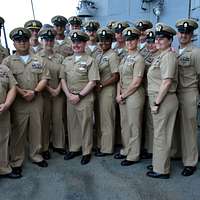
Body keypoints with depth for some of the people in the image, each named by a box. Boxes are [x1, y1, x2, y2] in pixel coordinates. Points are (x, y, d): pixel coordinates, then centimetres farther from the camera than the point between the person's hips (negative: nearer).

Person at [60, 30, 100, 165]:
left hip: (85, 98, -5)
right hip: (70, 97, 5)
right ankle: (74, 149, 28)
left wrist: (79, 95, -13)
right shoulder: (67, 60, 11)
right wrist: (69, 95, -5)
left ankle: (86, 152, 15)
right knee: (72, 124, 13)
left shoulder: (90, 61, -4)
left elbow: (92, 82, -10)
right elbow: (63, 79, 9)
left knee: (86, 125, 2)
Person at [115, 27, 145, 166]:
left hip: (134, 95, -8)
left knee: (134, 126, 1)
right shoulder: (124, 58, 13)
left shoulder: (139, 59, -12)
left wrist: (123, 96, -11)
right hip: (123, 96, 8)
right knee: (124, 124, 15)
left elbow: (136, 82, -16)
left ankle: (133, 156, 13)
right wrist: (118, 94, 1)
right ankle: (126, 150, 30)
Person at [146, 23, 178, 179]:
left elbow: (166, 82, -22)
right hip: (158, 99, 10)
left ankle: (162, 170, 12)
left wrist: (157, 103, -19)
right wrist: (155, 102, 15)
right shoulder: (161, 56, 15)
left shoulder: (169, 56, -15)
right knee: (160, 134, 17)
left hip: (164, 100, -9)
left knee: (161, 135, 0)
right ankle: (159, 164, 31)